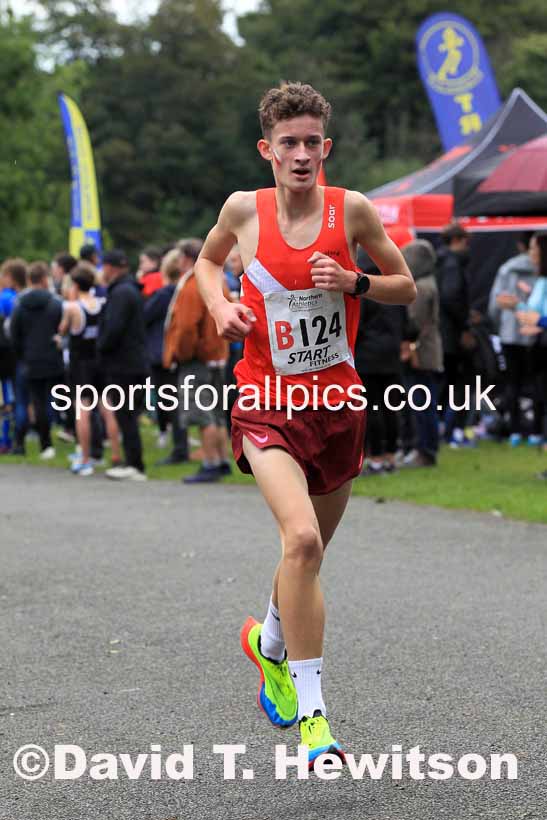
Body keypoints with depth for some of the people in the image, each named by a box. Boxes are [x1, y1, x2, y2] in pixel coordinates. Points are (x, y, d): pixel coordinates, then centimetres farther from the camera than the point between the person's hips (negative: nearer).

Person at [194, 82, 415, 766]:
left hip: (338, 401, 3)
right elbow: (208, 259, 18)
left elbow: (406, 287, 7)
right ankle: (312, 712, -19)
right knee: (302, 539, -25)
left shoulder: (352, 209, -4)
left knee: (310, 552, 17)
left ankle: (269, 642, 50)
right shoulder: (244, 209, -3)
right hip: (268, 402, -2)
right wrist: (221, 305, -2)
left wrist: (354, 282, -13)